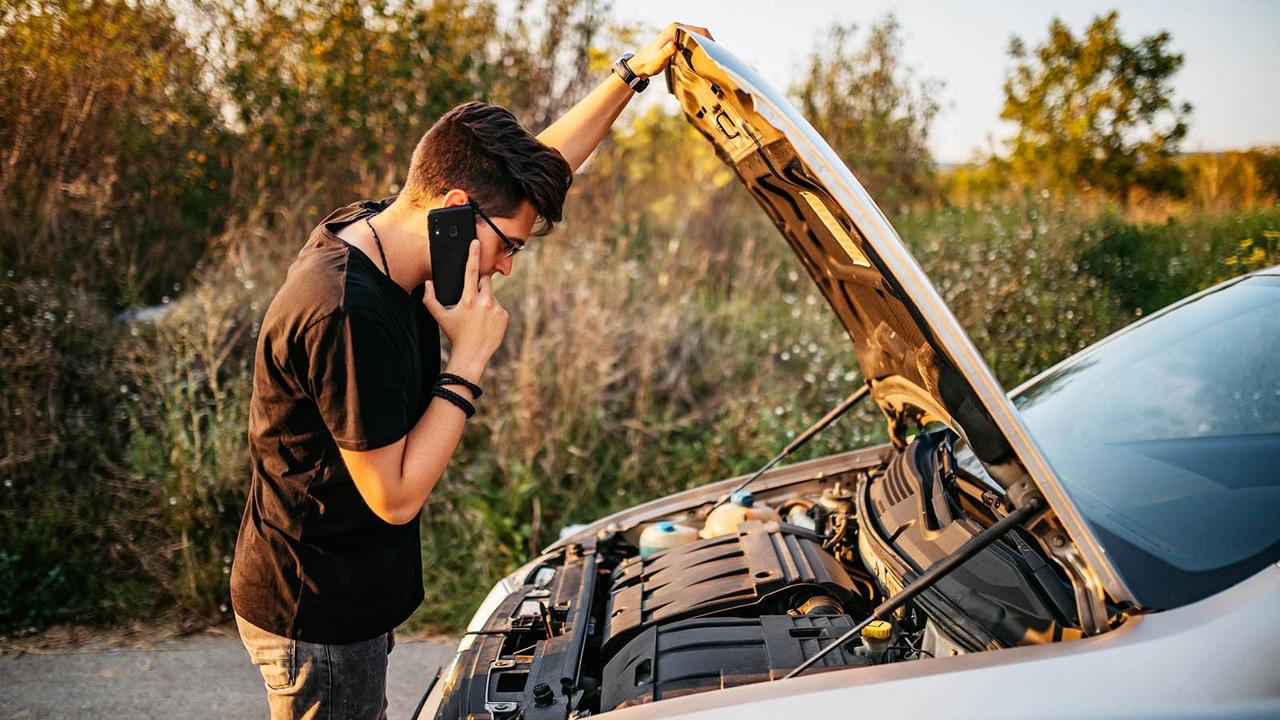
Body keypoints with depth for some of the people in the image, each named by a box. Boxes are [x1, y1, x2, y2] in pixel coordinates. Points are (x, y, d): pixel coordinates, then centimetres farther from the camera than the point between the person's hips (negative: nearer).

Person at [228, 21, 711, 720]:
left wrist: (631, 72, 7)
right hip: (316, 620, -9)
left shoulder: (377, 230, -2)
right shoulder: (348, 315, -31)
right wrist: (470, 358, -23)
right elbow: (396, 497, -24)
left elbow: (536, 167, 8)